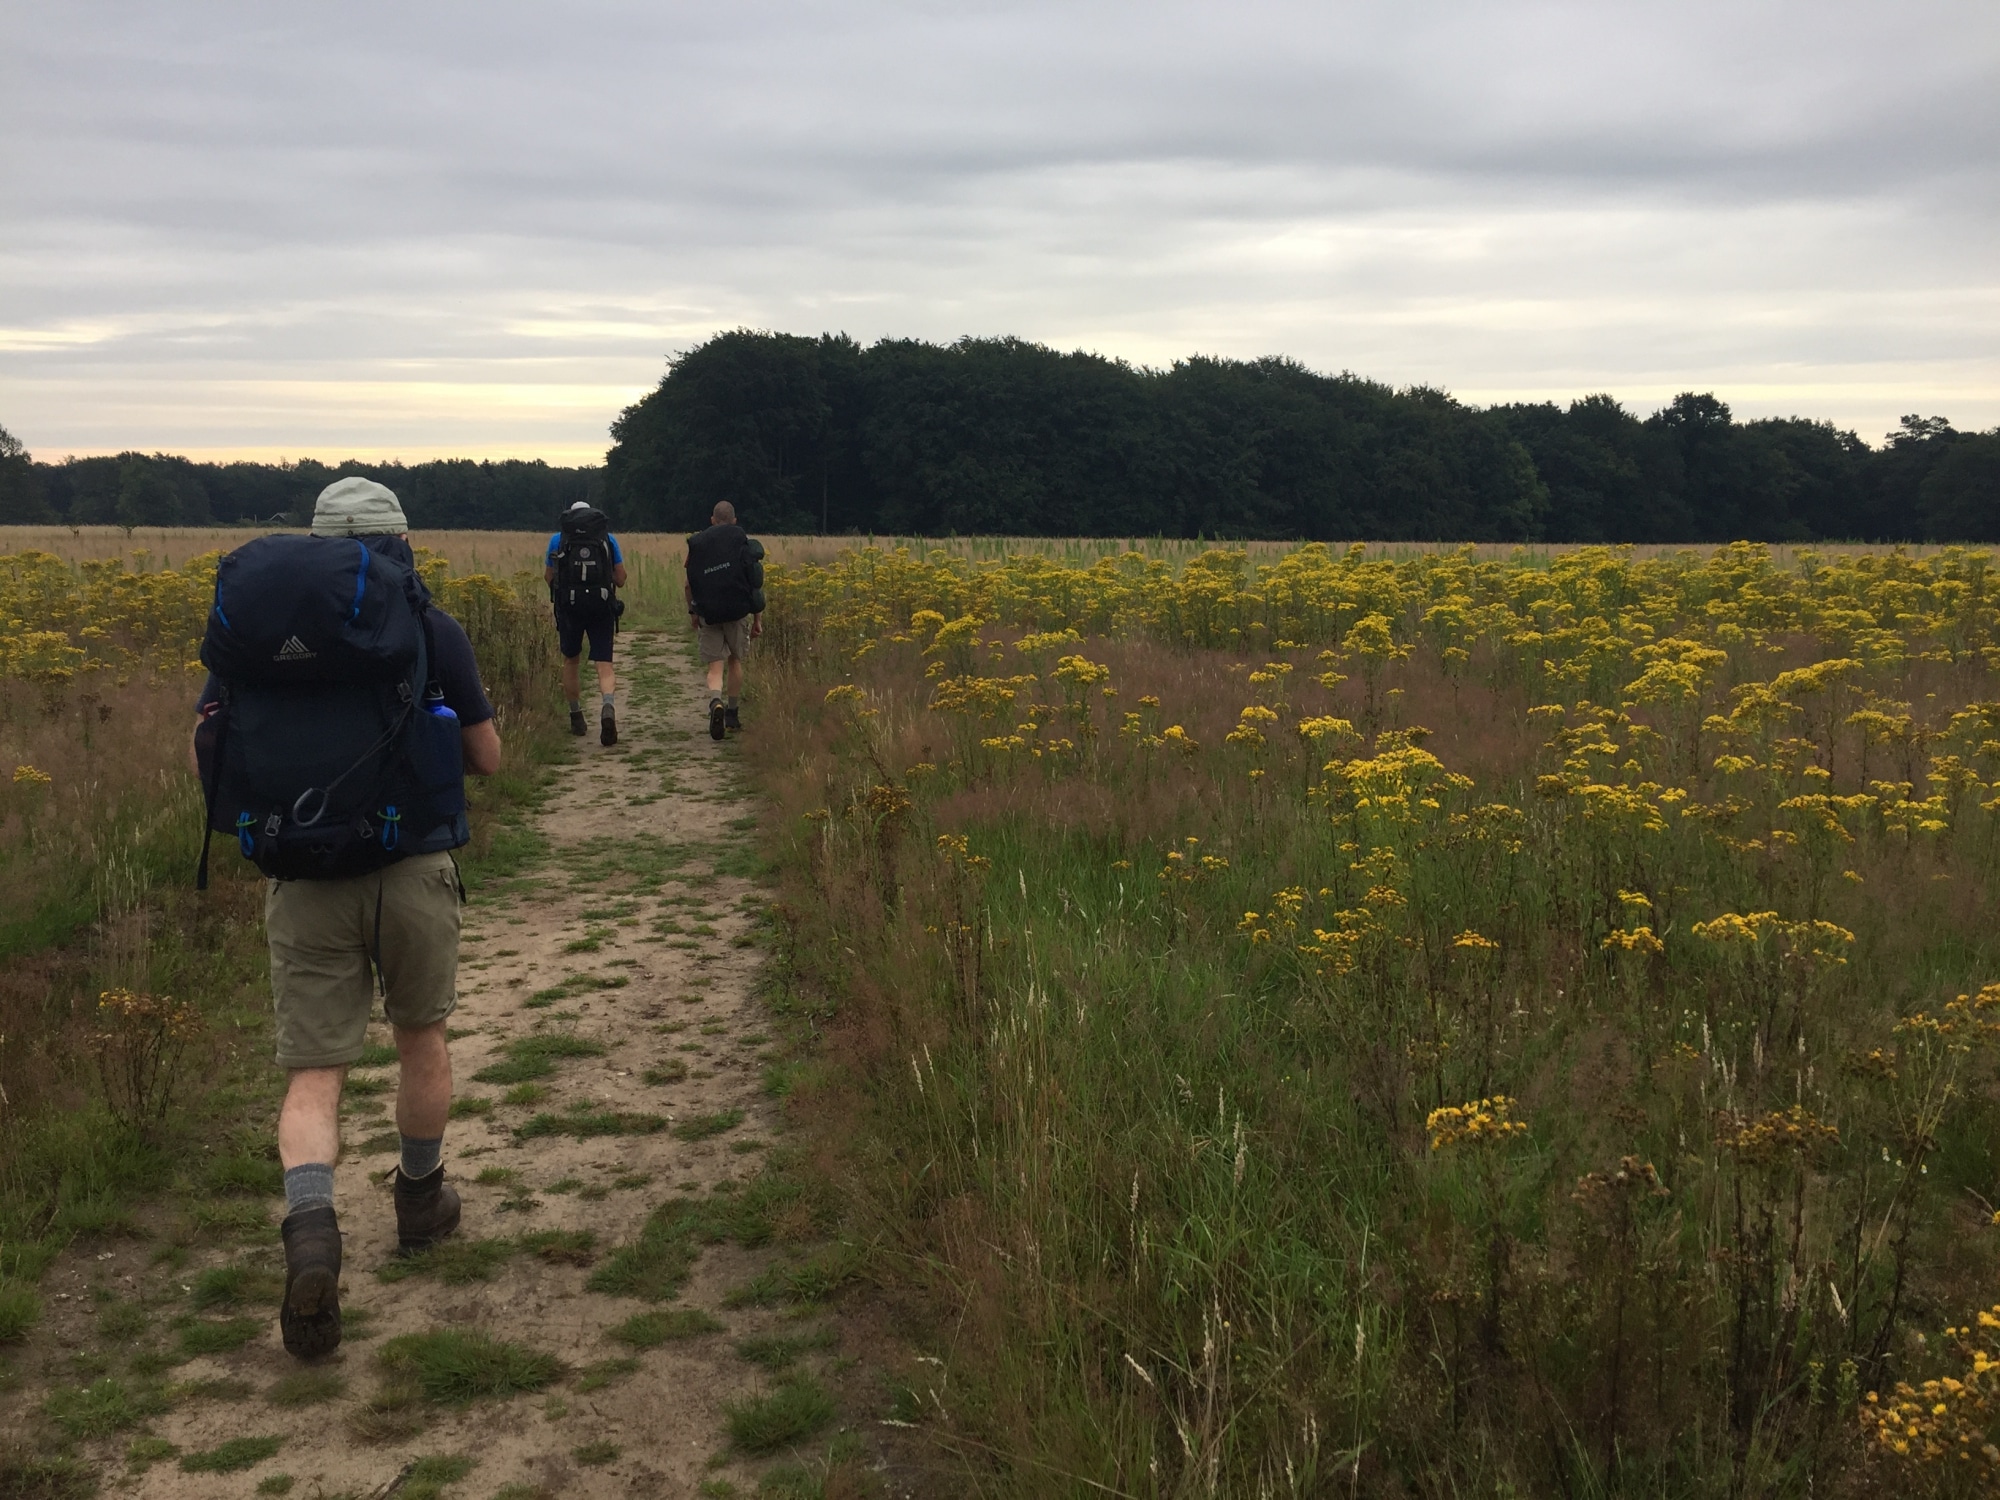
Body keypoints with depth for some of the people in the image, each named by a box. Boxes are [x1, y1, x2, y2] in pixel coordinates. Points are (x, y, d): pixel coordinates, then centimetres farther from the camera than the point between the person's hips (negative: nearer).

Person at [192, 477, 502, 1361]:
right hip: (412, 869, -1)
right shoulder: (431, 628, -1)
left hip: (302, 879, 1)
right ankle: (420, 1201, 38)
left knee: (313, 1072, 5)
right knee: (421, 1034, 22)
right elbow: (486, 758, 5)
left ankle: (310, 1229, -20)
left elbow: (207, 756, 8)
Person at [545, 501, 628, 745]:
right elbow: (620, 579, 9)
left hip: (569, 606, 0)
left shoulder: (558, 539, 7)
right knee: (604, 664, -1)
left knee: (571, 661, 19)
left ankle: (576, 717, 25)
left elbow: (549, 576, 14)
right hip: (602, 606, 0)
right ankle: (608, 707, -28)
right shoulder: (608, 539, 8)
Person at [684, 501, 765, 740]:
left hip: (708, 613, 0)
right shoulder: (744, 542, 4)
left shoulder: (697, 543, 9)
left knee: (715, 665, 1)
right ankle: (732, 713, 25)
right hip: (738, 611, 0)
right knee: (735, 661, 18)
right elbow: (756, 585, 0)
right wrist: (758, 619, 6)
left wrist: (692, 613, 25)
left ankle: (715, 702, -27)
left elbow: (688, 585, 11)